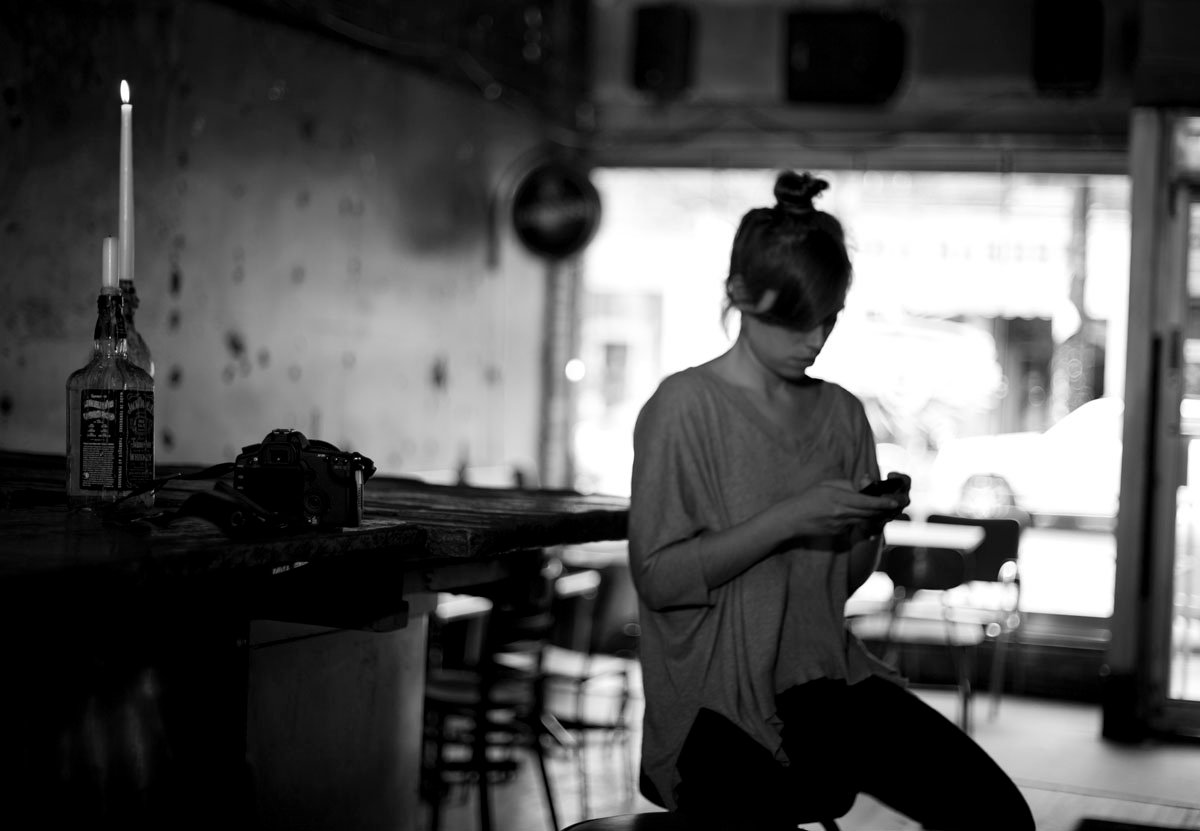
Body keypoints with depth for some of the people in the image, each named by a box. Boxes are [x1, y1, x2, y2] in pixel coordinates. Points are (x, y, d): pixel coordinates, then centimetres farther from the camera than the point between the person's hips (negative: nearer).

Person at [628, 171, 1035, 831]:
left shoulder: (841, 413, 11)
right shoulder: (686, 406, -7)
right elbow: (657, 577, -12)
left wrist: (870, 524, -3)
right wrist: (790, 519, -17)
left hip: (827, 677, 5)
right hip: (715, 699, -5)